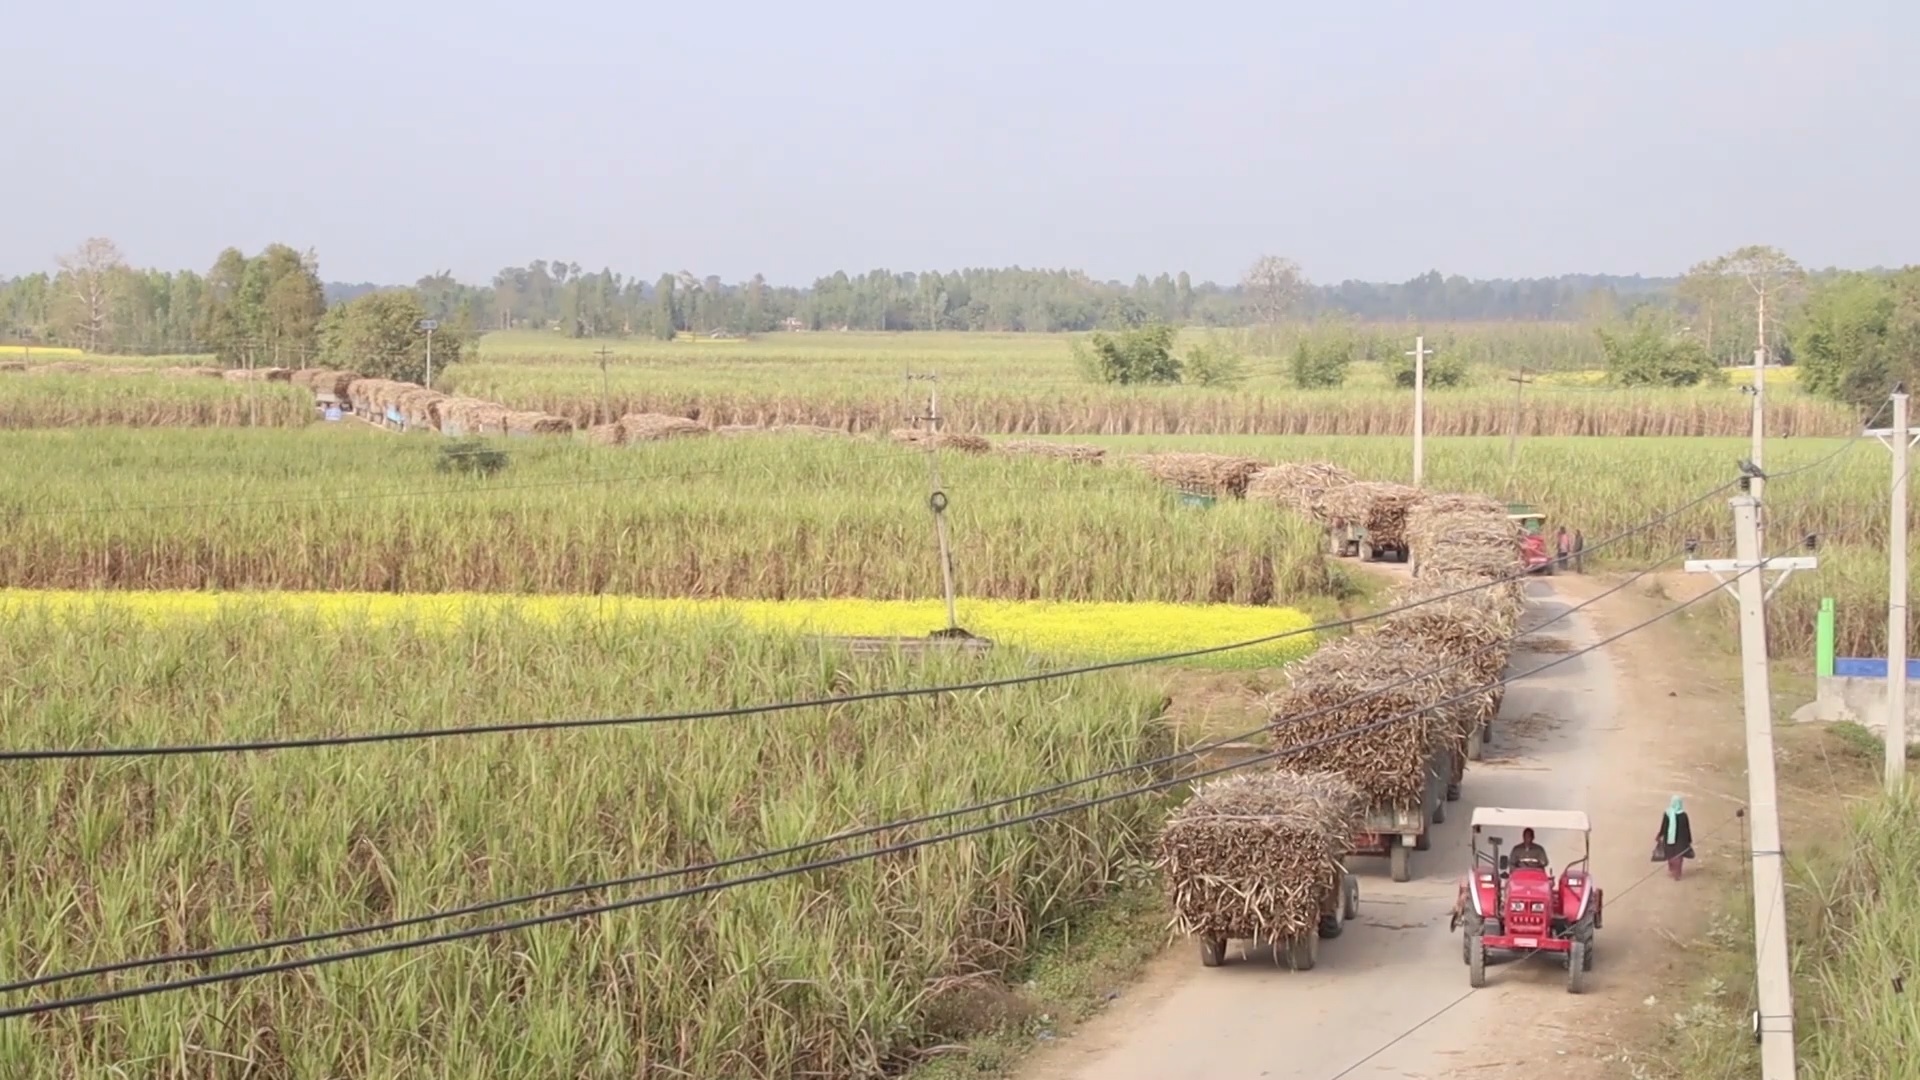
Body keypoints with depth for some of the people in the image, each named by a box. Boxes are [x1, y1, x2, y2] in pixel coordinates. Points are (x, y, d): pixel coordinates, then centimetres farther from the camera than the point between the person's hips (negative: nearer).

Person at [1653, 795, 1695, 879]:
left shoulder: (1667, 814, -14)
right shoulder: (1683, 815, -19)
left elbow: (1663, 827, -4)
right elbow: (1687, 829, -10)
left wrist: (1659, 836, 14)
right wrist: (1689, 840, 4)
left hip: (1669, 839, 2)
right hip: (1680, 840, -2)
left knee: (1670, 855, 23)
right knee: (1678, 857, 14)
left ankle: (1671, 871, 37)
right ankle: (1676, 874, 20)